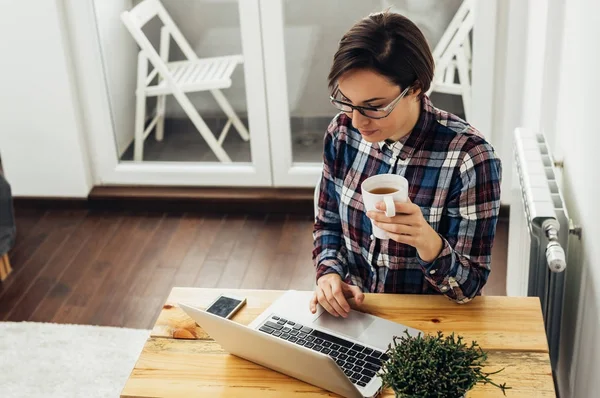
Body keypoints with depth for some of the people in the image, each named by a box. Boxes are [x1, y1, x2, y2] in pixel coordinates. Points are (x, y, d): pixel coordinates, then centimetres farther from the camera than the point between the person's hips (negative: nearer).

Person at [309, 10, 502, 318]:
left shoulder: (469, 157, -20)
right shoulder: (343, 133, -5)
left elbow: (470, 285, -14)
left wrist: (428, 242, -34)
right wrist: (330, 274, -11)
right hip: (351, 313, 3)